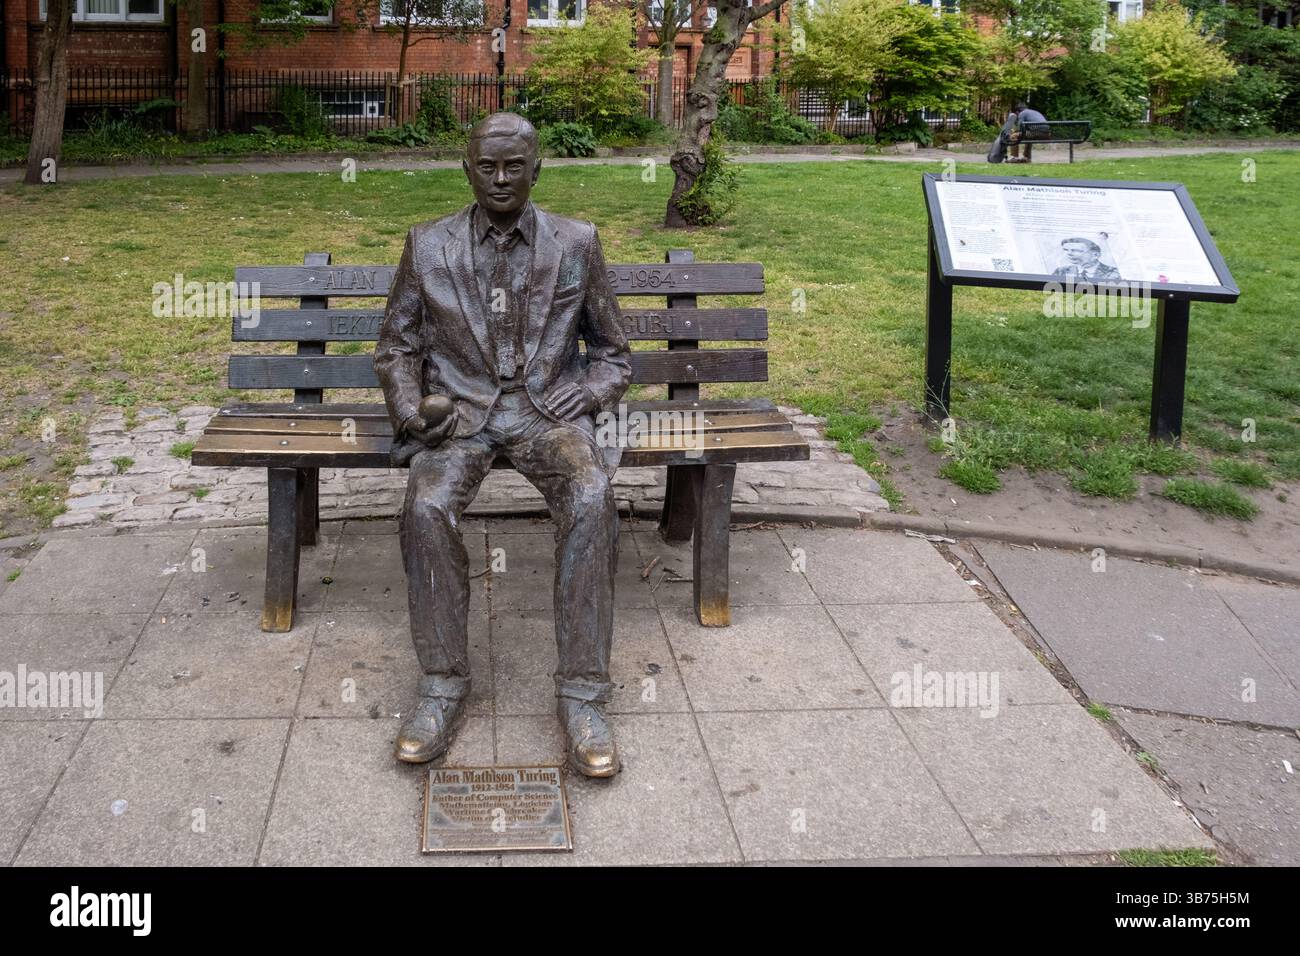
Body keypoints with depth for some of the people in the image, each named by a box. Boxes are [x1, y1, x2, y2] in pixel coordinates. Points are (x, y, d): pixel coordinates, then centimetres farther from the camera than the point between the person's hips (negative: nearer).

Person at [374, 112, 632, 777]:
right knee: (426, 506, -32)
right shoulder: (427, 247, 9)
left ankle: (581, 695, -27)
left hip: (547, 410, -1)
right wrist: (409, 406, -4)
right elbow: (396, 346, 16)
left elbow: (614, 353, 14)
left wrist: (584, 394, -7)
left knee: (591, 499, -33)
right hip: (458, 410, 1)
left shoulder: (577, 244, 8)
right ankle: (443, 683, -18)